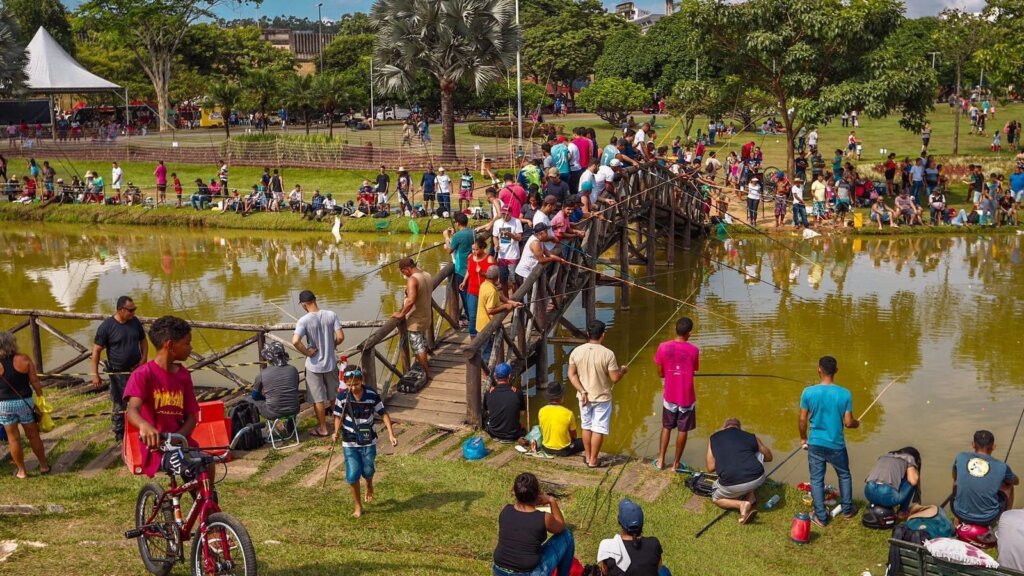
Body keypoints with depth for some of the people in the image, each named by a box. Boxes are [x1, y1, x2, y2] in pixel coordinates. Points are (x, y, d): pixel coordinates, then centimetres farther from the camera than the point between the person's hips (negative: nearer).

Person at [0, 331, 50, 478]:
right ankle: (44, 465, 24)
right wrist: (41, 398, 2)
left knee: (13, 438, 10)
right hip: (25, 402, 1)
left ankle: (21, 471, 17)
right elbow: (35, 381, -7)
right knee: (33, 435, 14)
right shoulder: (24, 359, -8)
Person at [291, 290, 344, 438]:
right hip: (331, 362, 4)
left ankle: (323, 428, 19)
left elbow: (295, 341, -30)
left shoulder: (304, 321, -19)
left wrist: (308, 353, -15)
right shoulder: (331, 315, -10)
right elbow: (340, 337, -9)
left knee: (318, 398, 9)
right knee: (334, 395, 21)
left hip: (314, 365, -4)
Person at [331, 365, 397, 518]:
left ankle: (369, 486, 48)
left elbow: (383, 414, -5)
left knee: (368, 471, 11)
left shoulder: (372, 395, -15)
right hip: (349, 443, 0)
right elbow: (339, 417, -1)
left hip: (368, 442, 0)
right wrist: (336, 432, -20)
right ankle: (358, 506, 18)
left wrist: (391, 435, -12)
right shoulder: (342, 396, -13)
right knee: (352, 476, -3)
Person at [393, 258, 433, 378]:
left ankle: (426, 373, 7)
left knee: (418, 347, 3)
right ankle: (425, 364, 43)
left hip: (415, 320, -8)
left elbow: (411, 300, -36)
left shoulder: (412, 280, -25)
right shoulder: (427, 275, 3)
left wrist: (401, 314, -23)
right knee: (422, 343, 27)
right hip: (426, 316, 9)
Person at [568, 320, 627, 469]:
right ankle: (593, 460, 13)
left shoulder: (576, 351, -8)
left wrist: (582, 391, -5)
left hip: (584, 397, 4)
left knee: (587, 426, 19)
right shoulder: (607, 354, -19)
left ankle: (587, 456, 29)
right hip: (602, 398, -4)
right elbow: (615, 378, -15)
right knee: (598, 429, 7)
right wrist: (623, 370, 5)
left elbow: (572, 374, -7)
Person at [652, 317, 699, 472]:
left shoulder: (663, 347, -11)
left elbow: (660, 372, -2)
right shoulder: (693, 350, -13)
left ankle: (660, 461, 21)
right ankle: (676, 463, 18)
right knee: (683, 430, 11)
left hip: (669, 396, 2)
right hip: (687, 397, -2)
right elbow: (694, 370, 2)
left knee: (666, 427, 19)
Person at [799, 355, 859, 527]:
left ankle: (821, 517, 16)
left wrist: (803, 438, 12)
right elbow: (848, 422, -10)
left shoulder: (808, 392, -12)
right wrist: (856, 423, 14)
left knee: (816, 479, 12)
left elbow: (803, 420, -5)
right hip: (836, 444, 0)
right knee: (844, 475, 23)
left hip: (815, 443, 0)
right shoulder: (845, 394, -14)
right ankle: (847, 509, 34)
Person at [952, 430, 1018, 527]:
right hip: (988, 519, -1)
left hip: (961, 514, 1)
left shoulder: (960, 457, -5)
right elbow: (1016, 481, 16)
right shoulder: (1001, 467, -8)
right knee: (1008, 485, 24)